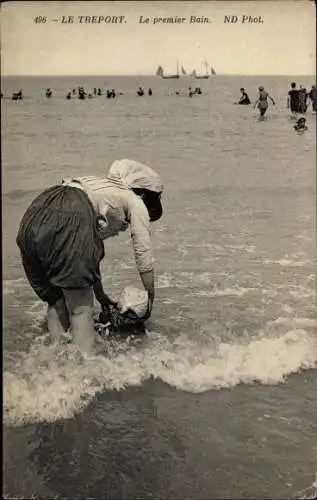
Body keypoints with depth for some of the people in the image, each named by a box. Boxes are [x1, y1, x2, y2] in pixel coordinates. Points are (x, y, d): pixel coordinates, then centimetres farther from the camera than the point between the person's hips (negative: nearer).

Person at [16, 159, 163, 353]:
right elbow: (144, 255, 20)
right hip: (68, 221, -7)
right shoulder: (135, 203, 21)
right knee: (81, 306, 3)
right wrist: (150, 300, 33)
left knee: (56, 301, 18)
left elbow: (91, 251, 41)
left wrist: (101, 295, 46)